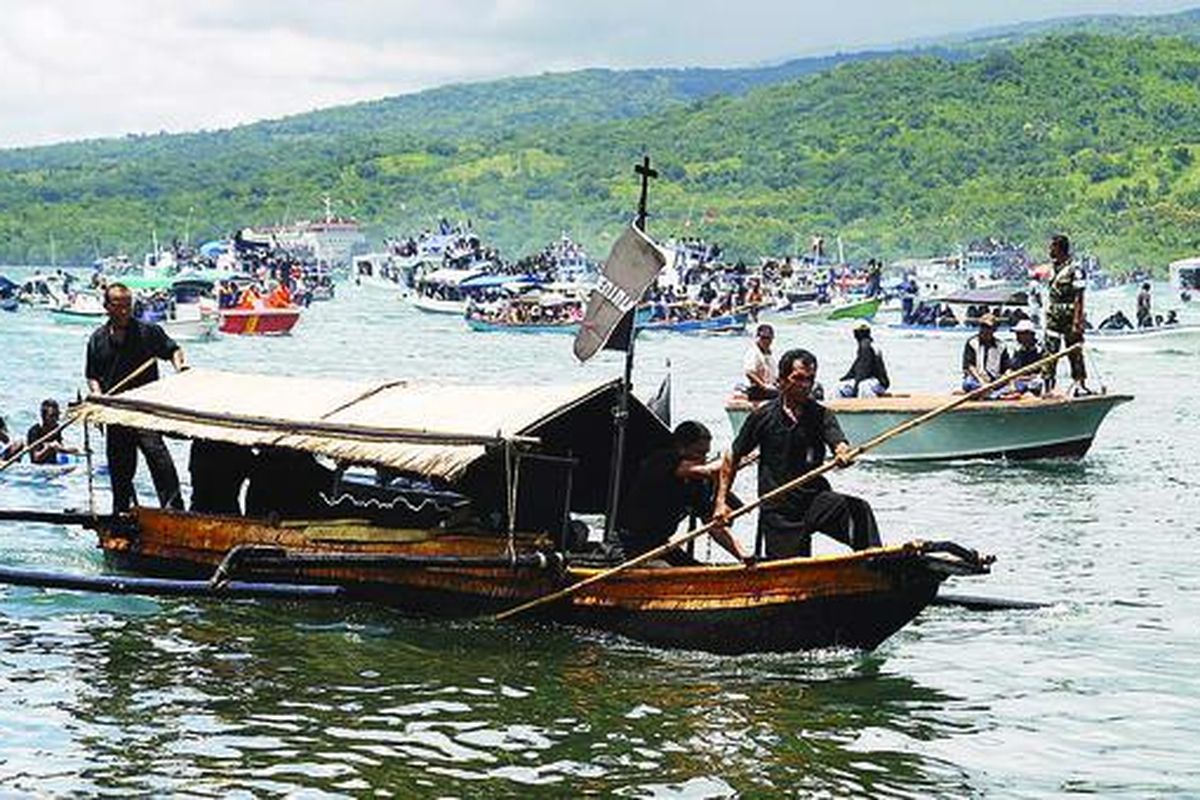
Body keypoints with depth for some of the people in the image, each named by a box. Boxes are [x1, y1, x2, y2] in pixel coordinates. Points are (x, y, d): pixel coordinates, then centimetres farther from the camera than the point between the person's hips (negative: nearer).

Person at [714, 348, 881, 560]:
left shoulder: (821, 415, 4)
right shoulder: (763, 416, 1)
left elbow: (839, 444, -14)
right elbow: (732, 457, 10)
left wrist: (843, 453, -40)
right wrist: (721, 501, 5)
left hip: (815, 500, 1)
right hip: (778, 510, -1)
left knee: (858, 510, -28)